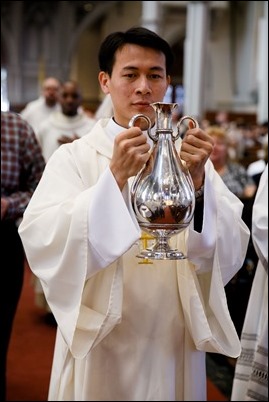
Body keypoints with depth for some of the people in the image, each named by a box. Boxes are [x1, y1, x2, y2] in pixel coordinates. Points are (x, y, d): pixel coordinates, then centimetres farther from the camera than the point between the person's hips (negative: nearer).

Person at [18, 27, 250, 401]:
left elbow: (231, 248, -10)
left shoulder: (189, 154, 1)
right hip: (101, 350, -2)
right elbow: (40, 241, -21)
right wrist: (114, 176, -31)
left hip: (174, 348, 3)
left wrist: (198, 179, -27)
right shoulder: (74, 157, -6)